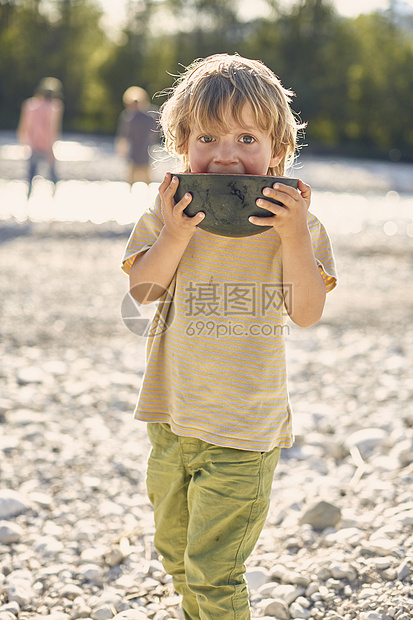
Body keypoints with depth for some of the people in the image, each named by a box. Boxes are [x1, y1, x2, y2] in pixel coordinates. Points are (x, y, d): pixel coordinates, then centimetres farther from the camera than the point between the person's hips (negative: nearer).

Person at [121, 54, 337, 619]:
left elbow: (307, 312, -13)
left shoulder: (292, 220, -8)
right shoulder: (171, 211, -4)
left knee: (213, 569, -4)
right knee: (175, 551, 23)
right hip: (173, 414, 4)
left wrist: (295, 237, -24)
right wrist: (175, 236, -23)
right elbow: (143, 289, -8)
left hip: (244, 427, -4)